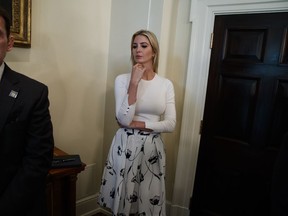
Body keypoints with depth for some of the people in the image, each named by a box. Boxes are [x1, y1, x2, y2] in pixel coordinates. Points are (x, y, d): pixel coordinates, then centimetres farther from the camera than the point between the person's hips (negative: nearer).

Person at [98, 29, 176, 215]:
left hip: (153, 147, 2)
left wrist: (138, 124, -12)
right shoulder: (122, 79, -5)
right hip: (126, 146, -1)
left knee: (150, 199, 14)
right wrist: (134, 83, -20)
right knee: (124, 198, 13)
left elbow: (171, 124, -5)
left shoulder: (166, 84, 0)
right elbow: (124, 119, -17)